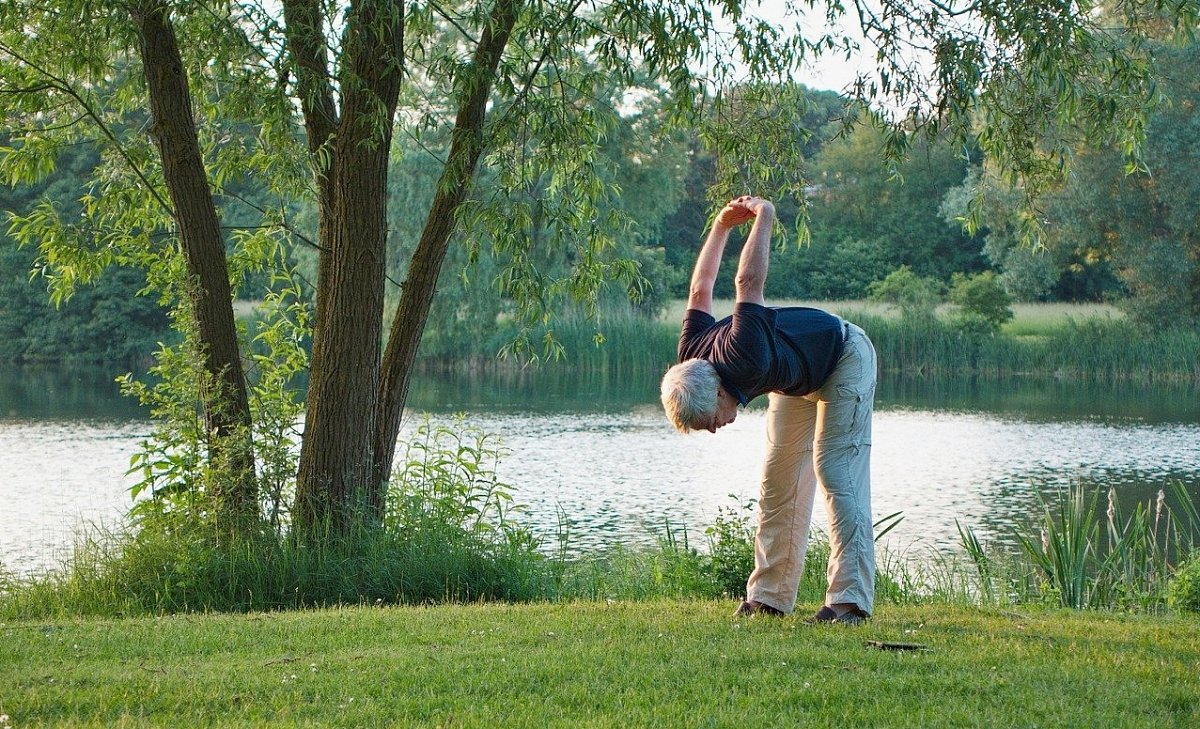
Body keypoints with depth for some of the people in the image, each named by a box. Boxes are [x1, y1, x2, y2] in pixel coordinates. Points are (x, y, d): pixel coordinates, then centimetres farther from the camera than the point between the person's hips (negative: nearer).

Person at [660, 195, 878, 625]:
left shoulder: (744, 361, -43)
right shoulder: (691, 358, -19)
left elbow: (748, 282, -38)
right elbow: (700, 291, -3)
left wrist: (763, 218, -24)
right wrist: (722, 226, 2)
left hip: (844, 359, -8)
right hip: (797, 379, 8)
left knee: (836, 474, -18)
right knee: (779, 483, 2)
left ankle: (850, 600, -23)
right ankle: (769, 597, 3)